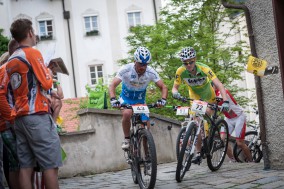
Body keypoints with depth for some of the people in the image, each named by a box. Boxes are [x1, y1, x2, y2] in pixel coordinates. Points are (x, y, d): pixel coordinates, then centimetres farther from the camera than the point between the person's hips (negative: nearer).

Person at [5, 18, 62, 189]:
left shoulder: (11, 60, 17)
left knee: (26, 166, 5)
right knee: (51, 165, -6)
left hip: (19, 117, 8)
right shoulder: (33, 53, -7)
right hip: (37, 115, -8)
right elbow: (47, 84, -9)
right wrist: (49, 73, 9)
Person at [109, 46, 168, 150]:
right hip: (126, 98, -2)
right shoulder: (126, 70, -27)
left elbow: (163, 87, -18)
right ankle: (126, 139, -14)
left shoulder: (151, 72, -21)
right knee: (127, 114, -35)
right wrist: (113, 99, -49)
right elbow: (112, 85, -31)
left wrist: (163, 99, -38)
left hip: (140, 100, 2)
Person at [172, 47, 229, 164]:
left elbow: (219, 85, -38)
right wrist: (175, 93, -43)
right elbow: (174, 87, -18)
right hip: (195, 98, 2)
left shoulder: (204, 69, -33)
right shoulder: (181, 71, -25)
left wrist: (225, 101, -52)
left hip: (208, 97, -2)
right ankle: (198, 153, -2)